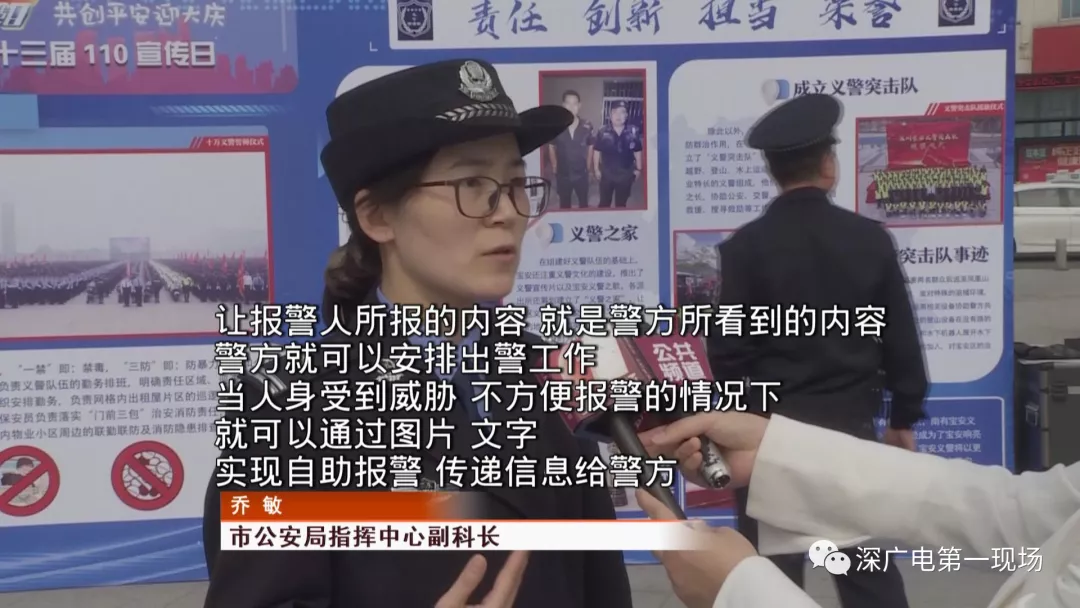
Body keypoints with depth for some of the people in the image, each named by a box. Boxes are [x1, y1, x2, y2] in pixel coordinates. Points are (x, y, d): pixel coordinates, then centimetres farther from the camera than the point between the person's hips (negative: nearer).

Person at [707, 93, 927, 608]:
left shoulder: (745, 246, -9)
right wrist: (904, 417, 14)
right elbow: (901, 338, 4)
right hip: (851, 421, 3)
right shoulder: (870, 238, -1)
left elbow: (727, 348, -8)